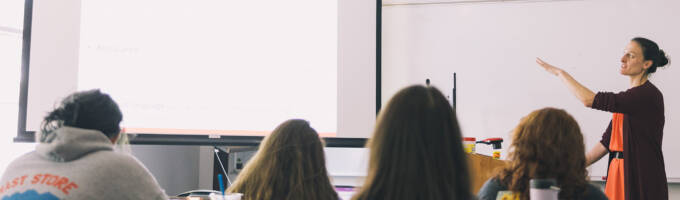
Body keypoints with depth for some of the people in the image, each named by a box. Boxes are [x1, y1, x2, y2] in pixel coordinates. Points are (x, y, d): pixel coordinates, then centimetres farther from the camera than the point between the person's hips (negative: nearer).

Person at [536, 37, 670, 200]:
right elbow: (607, 140, 13)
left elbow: (589, 100, -22)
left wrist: (560, 72, -13)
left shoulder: (648, 95, -15)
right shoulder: (629, 96, 14)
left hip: (641, 178, -8)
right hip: (619, 173, 8)